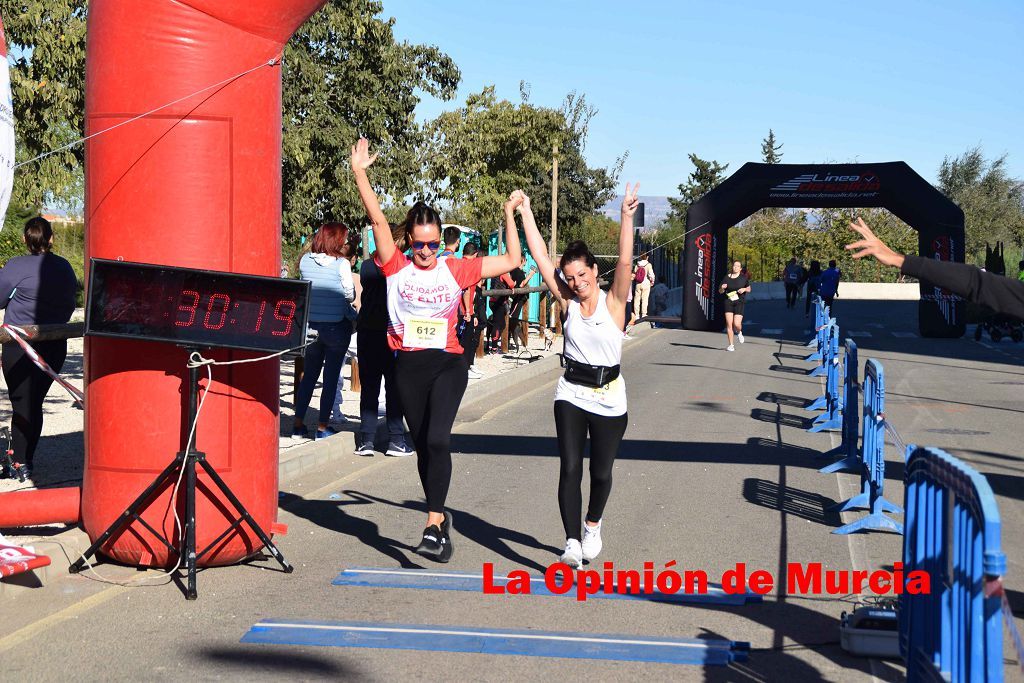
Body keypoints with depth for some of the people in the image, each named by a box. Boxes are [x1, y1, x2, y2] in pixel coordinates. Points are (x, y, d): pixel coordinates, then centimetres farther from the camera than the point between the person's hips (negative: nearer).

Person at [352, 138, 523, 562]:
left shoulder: (456, 270, 4)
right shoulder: (397, 268, 2)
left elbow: (512, 260, 9)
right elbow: (378, 221, -7)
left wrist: (510, 214, 4)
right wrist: (360, 173, -15)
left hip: (447, 364, -2)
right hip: (408, 365, 2)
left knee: (437, 439, -19)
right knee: (423, 446, 10)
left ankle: (432, 526, -17)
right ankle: (440, 517, 28)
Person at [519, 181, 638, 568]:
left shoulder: (613, 302, -6)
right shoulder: (566, 302, 0)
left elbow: (625, 262, -21)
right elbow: (540, 259, -4)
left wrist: (627, 217, -30)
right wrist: (525, 214, -8)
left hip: (609, 399, -1)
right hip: (571, 395, 1)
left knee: (601, 471, 8)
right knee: (570, 468, -11)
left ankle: (592, 524, 36)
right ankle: (573, 542, -13)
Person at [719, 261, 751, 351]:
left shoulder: (744, 278, 3)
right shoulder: (727, 277, 4)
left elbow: (749, 288, 16)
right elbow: (720, 291, 10)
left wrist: (744, 289, -6)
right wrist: (722, 288, -12)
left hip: (739, 303, -1)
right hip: (728, 302, 1)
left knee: (737, 324, -11)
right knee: (729, 324, -7)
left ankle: (739, 333, 27)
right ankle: (731, 345, 3)